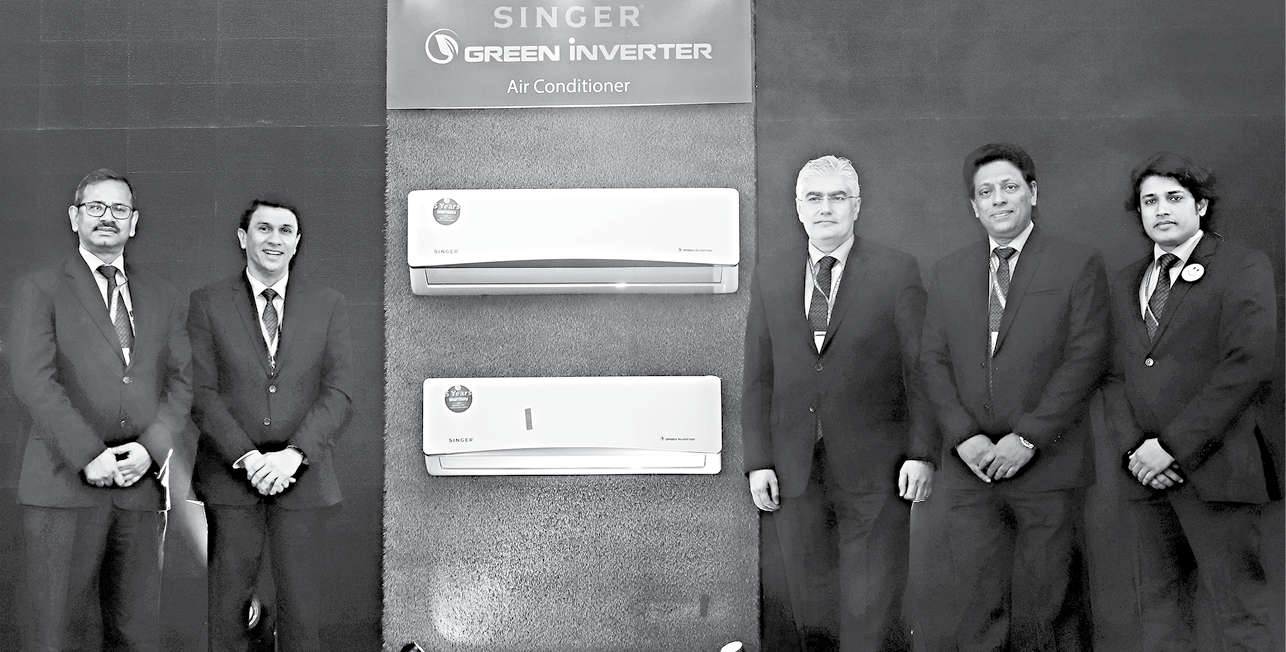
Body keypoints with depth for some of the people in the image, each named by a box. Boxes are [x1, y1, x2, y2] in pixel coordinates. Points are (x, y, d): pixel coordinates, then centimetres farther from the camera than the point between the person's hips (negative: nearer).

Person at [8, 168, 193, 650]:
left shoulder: (166, 300, 17)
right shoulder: (40, 289, 6)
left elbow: (182, 384, 8)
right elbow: (32, 380, -6)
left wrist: (150, 448, -10)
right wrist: (88, 455, -15)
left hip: (141, 487, 3)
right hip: (63, 485, -3)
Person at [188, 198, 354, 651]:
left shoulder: (328, 305, 8)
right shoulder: (208, 302, 5)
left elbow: (338, 393, 0)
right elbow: (202, 392, -3)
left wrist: (294, 454, -13)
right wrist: (248, 457, -14)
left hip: (303, 478, 1)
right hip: (230, 477, 0)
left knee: (302, 614, 0)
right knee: (228, 613, 4)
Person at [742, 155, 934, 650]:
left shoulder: (897, 272, -1)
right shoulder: (770, 274, 7)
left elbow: (920, 368, -2)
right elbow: (758, 374, 7)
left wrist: (921, 453, -7)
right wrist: (758, 460, 2)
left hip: (873, 469, -3)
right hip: (794, 470, 3)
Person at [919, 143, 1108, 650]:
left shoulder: (1079, 265, 2)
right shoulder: (949, 272, 13)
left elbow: (1085, 357, -6)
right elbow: (932, 360, 8)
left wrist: (1027, 439, -12)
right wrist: (964, 435, -6)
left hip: (1047, 469, -3)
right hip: (970, 468, 3)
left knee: (1039, 609, 2)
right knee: (980, 609, 4)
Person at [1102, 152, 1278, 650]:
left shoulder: (1243, 267, 0)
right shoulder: (1126, 282, 17)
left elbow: (1248, 365, -12)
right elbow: (1114, 375, 11)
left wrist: (1174, 446, -15)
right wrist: (1133, 447, -6)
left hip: (1212, 469, -5)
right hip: (1145, 473, 5)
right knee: (1159, 608, 9)